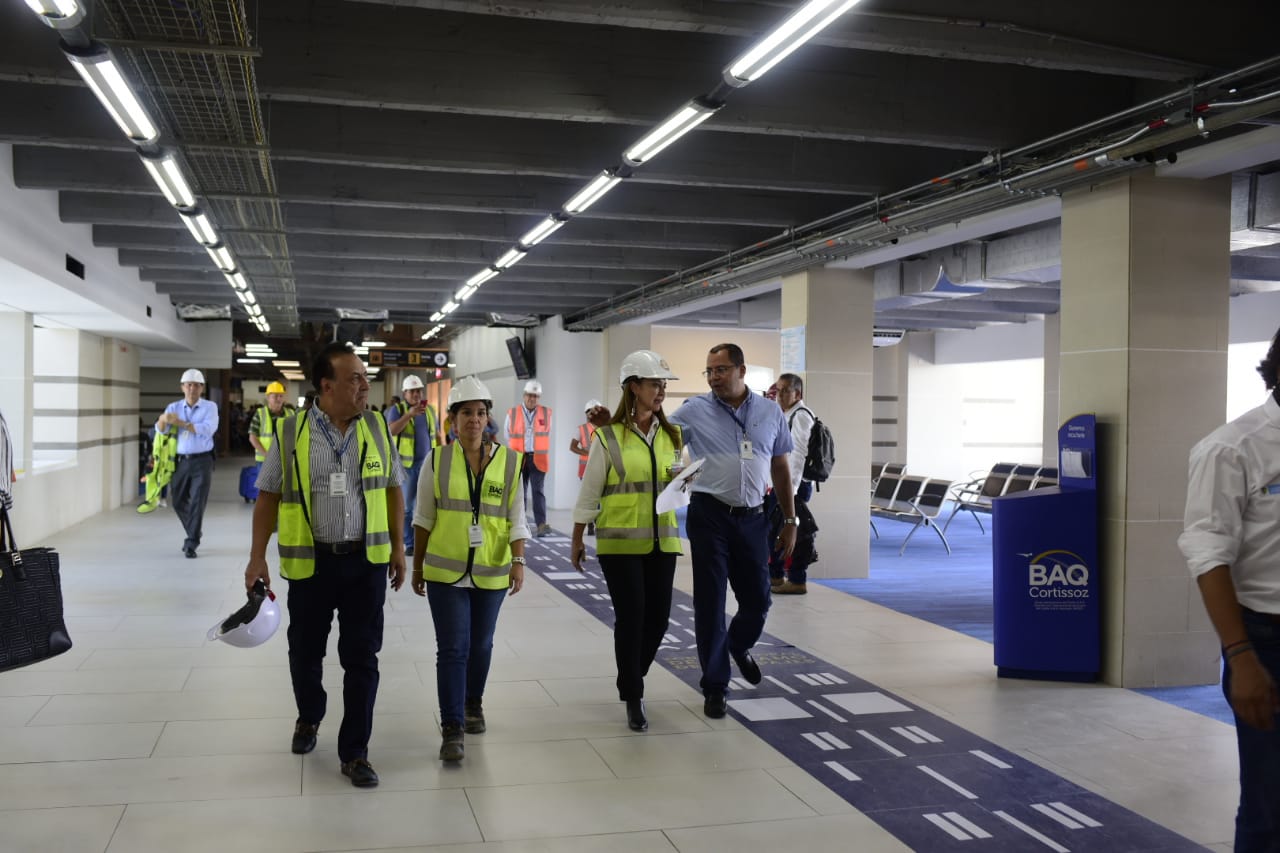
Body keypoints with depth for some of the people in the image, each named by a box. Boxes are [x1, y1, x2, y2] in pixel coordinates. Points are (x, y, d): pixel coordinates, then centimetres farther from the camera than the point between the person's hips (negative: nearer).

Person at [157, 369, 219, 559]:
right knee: (179, 502, 12)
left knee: (197, 503, -8)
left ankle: (191, 544, -3)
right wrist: (163, 419, -30)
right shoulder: (174, 407, 6)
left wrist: (181, 423, -21)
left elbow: (208, 429, -19)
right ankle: (194, 533, 35)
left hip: (202, 461, -4)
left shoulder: (209, 407, -3)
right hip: (180, 461, 4)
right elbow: (160, 430, -7)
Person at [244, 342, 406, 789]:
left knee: (362, 659, 2)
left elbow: (393, 489, 8)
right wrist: (257, 557, -5)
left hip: (367, 561, 1)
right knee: (305, 652, 15)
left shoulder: (377, 427, 0)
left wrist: (398, 547, 6)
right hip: (310, 563, -1)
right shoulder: (291, 433, -6)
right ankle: (309, 718, 43)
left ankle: (354, 752, 14)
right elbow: (268, 496, 0)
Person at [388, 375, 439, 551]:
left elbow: (436, 435, 17)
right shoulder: (397, 409, -3)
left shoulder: (429, 410, 10)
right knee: (406, 505, 5)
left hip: (427, 463, 3)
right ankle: (409, 543, 14)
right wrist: (409, 414, -27)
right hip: (406, 464, -3)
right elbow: (391, 431, -20)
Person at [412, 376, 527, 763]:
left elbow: (516, 518, -2)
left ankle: (473, 704, 38)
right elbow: (424, 518, 5)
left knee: (480, 644, 15)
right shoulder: (438, 460, -2)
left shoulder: (508, 461, -2)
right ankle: (452, 728, 2)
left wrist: (518, 561, -13)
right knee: (452, 648, -4)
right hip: (445, 572, -1)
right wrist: (417, 567, 8)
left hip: (491, 572, 1)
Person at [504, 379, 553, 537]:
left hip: (538, 459, -1)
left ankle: (541, 524, -17)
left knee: (538, 491, -10)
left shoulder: (546, 413, 2)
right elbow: (507, 434, 13)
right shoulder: (512, 413, 0)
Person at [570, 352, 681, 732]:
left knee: (658, 617, 6)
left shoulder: (672, 435, 7)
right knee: (631, 617, -3)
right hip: (620, 542, -4)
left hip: (661, 540, 4)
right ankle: (633, 699, 12)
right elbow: (589, 492, -1)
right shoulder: (609, 437, -6)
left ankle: (632, 675, 32)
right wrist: (577, 540, 2)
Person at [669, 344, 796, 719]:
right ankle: (714, 686, 16)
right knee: (710, 601, 2)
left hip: (752, 518, 2)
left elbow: (781, 469, 12)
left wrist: (790, 521, 11)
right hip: (710, 515, -2)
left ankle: (739, 645, 43)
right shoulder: (694, 410, -2)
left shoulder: (771, 412, 5)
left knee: (757, 598, 10)